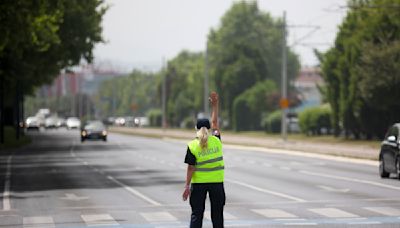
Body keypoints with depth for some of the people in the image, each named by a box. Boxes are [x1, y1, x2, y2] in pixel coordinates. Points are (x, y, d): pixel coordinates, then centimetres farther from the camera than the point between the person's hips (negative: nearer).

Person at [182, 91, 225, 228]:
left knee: (196, 214, 3)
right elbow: (215, 122, 12)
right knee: (217, 214, 11)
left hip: (198, 183, -1)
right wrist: (214, 105, 18)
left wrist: (187, 186, -7)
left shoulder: (192, 146, -9)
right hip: (216, 181, 1)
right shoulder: (216, 140, -4)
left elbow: (191, 168, -10)